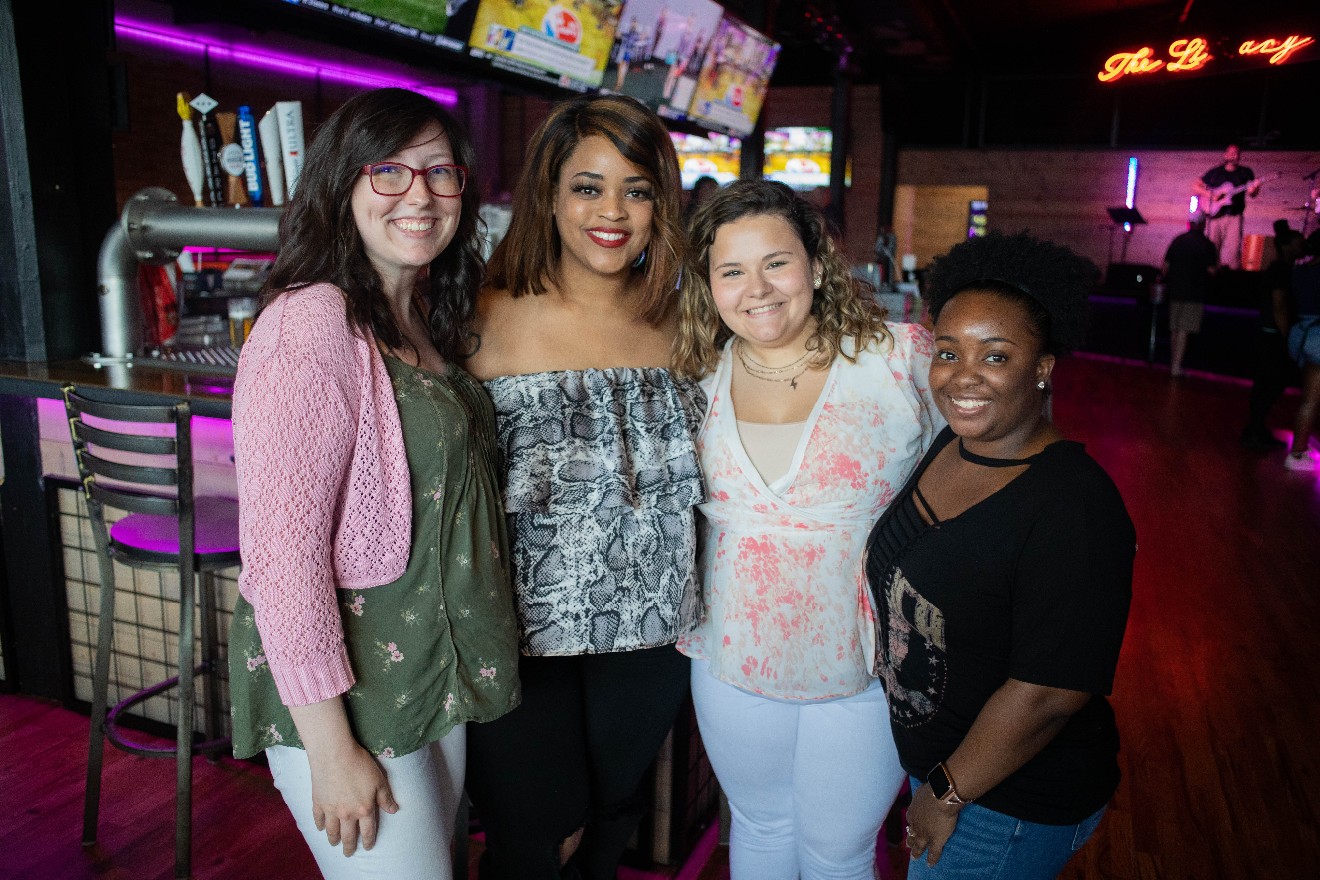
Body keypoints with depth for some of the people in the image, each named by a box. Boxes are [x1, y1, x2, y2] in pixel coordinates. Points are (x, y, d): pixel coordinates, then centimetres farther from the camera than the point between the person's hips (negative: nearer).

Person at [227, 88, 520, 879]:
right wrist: (329, 747, -19)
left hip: (437, 678, 8)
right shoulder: (312, 326, -20)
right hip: (347, 697, -8)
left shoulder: (425, 321, 7)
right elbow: (281, 549, -23)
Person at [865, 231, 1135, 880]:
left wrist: (948, 793, -16)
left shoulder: (1074, 509, -28)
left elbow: (1048, 693, -27)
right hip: (931, 756, 7)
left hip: (1009, 804, -7)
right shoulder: (947, 447, -3)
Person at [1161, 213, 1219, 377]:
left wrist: (1167, 284, 19)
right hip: (1194, 293, -4)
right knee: (1184, 330, -6)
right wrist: (1217, 263, 10)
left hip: (1175, 291, 4)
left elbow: (1166, 265, 7)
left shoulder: (1177, 241, 6)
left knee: (1174, 330, 12)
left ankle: (1173, 364, 20)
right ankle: (1176, 366, -9)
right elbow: (1211, 270, -10)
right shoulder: (1207, 245, -7)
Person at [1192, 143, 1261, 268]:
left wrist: (1253, 190, -16)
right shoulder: (1215, 172, 9)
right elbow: (1195, 186, 7)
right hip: (1215, 214, 0)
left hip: (1234, 215, 0)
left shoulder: (1246, 172, 10)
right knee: (1212, 247, 1)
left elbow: (1253, 194, 8)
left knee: (1233, 248, -11)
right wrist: (1210, 195, -8)